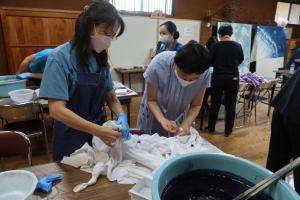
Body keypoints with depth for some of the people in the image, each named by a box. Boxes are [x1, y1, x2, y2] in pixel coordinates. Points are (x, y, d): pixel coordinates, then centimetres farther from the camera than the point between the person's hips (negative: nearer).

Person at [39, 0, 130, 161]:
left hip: (99, 132, 5)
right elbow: (56, 110, -24)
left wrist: (121, 116, -16)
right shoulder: (60, 57, -18)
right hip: (71, 139, -5)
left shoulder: (101, 58, -1)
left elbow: (110, 95, 4)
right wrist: (98, 131, -34)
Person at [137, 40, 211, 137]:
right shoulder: (158, 65, -33)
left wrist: (186, 124, -28)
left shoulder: (204, 74, -26)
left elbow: (196, 105, -11)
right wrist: (163, 120, -35)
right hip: (154, 113, -1)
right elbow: (151, 100, -19)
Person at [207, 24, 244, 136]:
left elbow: (210, 61, 0)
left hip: (218, 78, -1)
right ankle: (228, 130, 17)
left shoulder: (216, 46, -10)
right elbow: (241, 60, 14)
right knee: (230, 105, 9)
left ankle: (211, 128, 20)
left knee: (215, 104, 10)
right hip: (233, 78, 1)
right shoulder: (238, 46, -3)